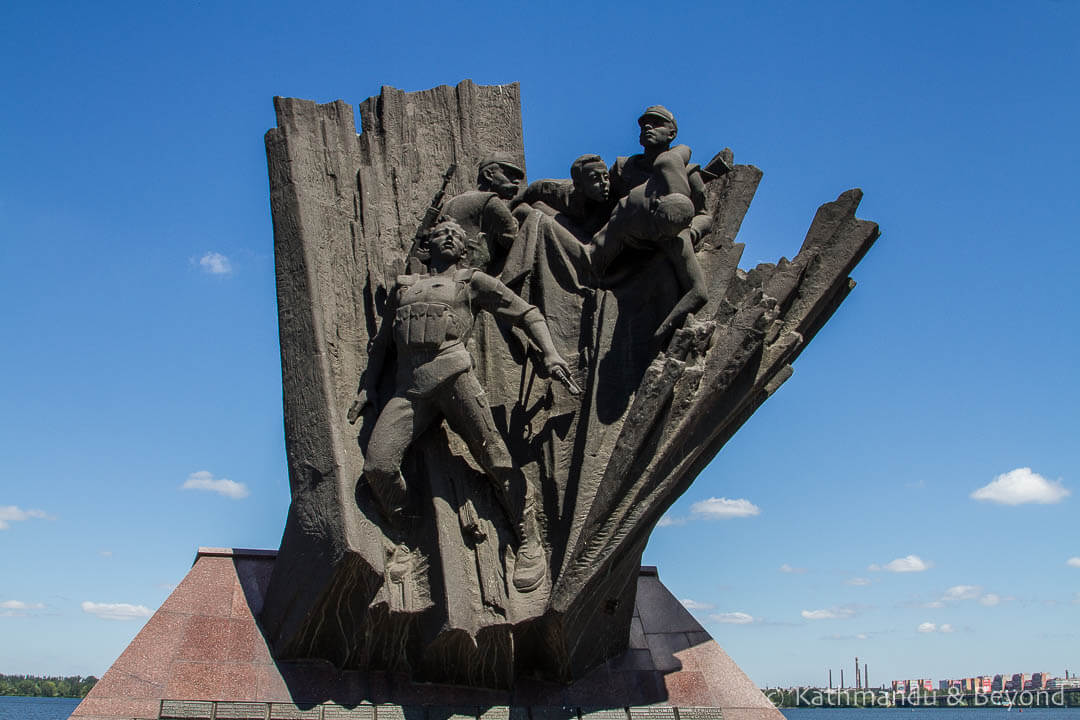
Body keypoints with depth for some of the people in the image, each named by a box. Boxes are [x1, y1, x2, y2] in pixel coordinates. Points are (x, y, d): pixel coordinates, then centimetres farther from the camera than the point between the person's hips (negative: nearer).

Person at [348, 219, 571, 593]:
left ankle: (530, 543, -2)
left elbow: (527, 314, 16)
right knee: (377, 466, -16)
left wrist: (550, 353, 0)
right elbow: (380, 342, 34)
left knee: (493, 456, -10)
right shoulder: (403, 286, 30)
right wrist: (367, 389, 24)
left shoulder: (472, 281, 20)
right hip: (408, 387, 3)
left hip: (451, 370, -3)